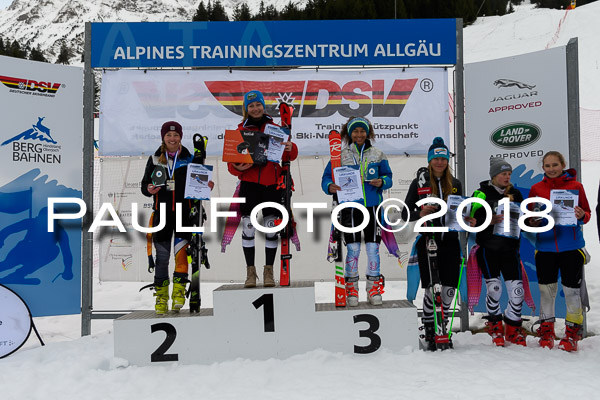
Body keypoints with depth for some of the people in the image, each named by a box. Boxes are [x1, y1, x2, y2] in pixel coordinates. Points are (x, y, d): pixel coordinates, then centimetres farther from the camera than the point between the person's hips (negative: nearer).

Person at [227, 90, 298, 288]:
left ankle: (269, 271, 16)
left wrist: (290, 149, -14)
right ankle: (250, 272, 11)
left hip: (272, 185, 1)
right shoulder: (240, 130, 7)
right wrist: (237, 167, -17)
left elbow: (289, 156, 8)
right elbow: (232, 160, 5)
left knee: (271, 229, 6)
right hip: (249, 184, -1)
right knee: (248, 228, 0)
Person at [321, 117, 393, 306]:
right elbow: (326, 177, 5)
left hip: (372, 206, 1)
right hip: (350, 207, -1)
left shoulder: (378, 155, 8)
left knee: (373, 248, 4)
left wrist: (382, 182, -9)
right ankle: (351, 289, 16)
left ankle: (374, 288, 17)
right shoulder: (340, 155, 5)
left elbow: (388, 176, 12)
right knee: (353, 249, 2)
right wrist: (330, 187, -16)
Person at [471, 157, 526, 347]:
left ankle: (513, 330, 18)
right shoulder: (482, 194, -1)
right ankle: (495, 325, 19)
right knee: (494, 288, -7)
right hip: (488, 248, -3)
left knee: (517, 290, -2)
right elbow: (473, 220, -7)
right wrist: (490, 221, -23)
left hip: (510, 247, 4)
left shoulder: (515, 194, 12)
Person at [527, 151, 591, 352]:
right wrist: (532, 221, -11)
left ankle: (572, 333, 17)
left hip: (571, 246, -1)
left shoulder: (575, 186, 3)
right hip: (545, 246, 2)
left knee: (571, 289, 2)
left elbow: (587, 213, 6)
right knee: (546, 289, 8)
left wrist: (581, 215, -16)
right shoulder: (536, 188, 6)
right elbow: (529, 217, 11)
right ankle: (546, 331, 21)